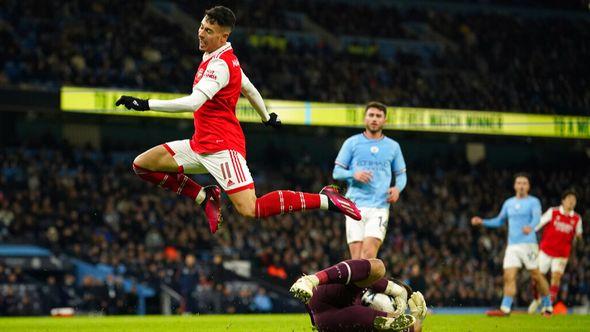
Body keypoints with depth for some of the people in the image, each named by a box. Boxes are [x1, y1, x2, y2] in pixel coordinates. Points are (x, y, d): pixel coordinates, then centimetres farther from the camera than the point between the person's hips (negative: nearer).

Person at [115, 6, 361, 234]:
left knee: (250, 210, -19)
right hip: (201, 143, 9)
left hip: (222, 148, -9)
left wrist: (146, 104, -30)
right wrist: (267, 118, 44)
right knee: (142, 164, 3)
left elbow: (193, 103, -29)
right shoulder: (225, 58, 12)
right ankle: (205, 197, 12)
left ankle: (324, 199, -10)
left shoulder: (220, 64, -18)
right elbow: (249, 89, 27)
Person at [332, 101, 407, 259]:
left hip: (380, 207, 0)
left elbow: (401, 174, 20)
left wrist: (397, 188, -3)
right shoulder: (352, 143, 9)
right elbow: (336, 172, 8)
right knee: (356, 256, -7)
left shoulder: (393, 146, 14)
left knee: (369, 253, -19)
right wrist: (354, 174, -13)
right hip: (355, 205, 0)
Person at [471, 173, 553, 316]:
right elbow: (499, 221, 28)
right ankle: (505, 308, -13)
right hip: (512, 245, 5)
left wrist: (530, 227, -40)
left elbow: (537, 218, -19)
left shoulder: (533, 202, -1)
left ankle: (548, 306, 11)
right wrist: (482, 222, 16)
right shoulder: (508, 203, 16)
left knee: (536, 276, -3)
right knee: (509, 277, -7)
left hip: (528, 244, -5)